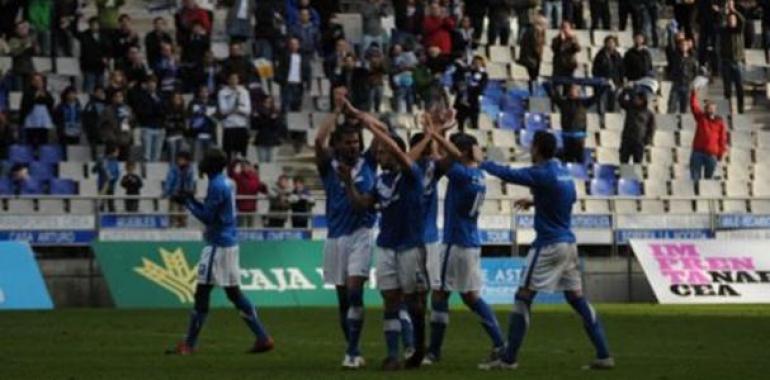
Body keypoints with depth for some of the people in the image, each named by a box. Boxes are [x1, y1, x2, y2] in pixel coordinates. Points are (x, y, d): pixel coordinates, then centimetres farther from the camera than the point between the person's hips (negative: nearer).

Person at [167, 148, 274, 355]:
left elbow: (207, 217, -18)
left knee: (202, 292, -5)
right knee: (234, 292, 12)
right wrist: (192, 201, 12)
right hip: (229, 242, 10)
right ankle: (263, 338, 9)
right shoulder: (226, 184, 14)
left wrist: (188, 202, -8)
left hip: (218, 244, -10)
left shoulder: (217, 186, -16)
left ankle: (189, 344, -2)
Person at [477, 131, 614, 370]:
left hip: (549, 245, -8)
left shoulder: (542, 173, -15)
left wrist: (483, 164, -2)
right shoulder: (563, 171, 10)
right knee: (577, 299, 10)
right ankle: (603, 356, 7)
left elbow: (508, 174, -19)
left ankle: (509, 359, -4)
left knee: (523, 297, -3)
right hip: (568, 243, 8)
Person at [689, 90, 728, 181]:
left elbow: (723, 139, 5)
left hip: (712, 154, 0)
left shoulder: (720, 122, 5)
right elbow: (694, 105, -4)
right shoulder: (700, 117, 8)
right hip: (698, 152, 0)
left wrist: (721, 153, 0)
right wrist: (693, 93, -17)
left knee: (709, 178, 6)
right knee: (695, 177, -3)